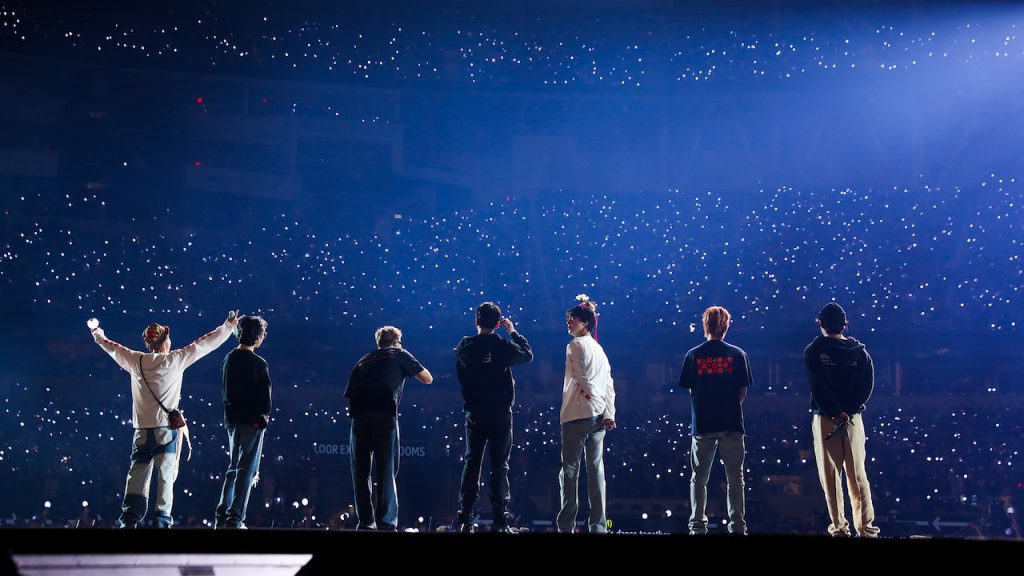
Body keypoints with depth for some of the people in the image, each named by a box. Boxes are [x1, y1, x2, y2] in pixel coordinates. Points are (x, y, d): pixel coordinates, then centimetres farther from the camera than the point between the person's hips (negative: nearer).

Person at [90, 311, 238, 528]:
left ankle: (129, 519, -2)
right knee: (166, 475, -2)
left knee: (137, 474, 5)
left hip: (143, 429, 3)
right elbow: (204, 344, 5)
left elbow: (113, 347, 24)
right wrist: (229, 326, 14)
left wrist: (98, 335, 45)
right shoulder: (175, 359, -1)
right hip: (168, 428, -3)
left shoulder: (136, 361, 7)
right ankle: (162, 519, -8)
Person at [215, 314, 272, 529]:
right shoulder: (258, 363, -14)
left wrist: (231, 413, 16)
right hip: (251, 422, -7)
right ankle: (235, 519, -4)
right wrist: (263, 417, 0)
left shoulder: (229, 359, 8)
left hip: (232, 420, 7)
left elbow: (225, 390, 13)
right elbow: (265, 394, -12)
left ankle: (221, 517, 13)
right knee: (246, 470, -2)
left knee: (233, 468, 16)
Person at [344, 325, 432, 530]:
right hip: (384, 414, -3)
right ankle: (386, 524, -7)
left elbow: (350, 393, 21)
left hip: (359, 416, 3)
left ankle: (365, 523, 6)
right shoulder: (400, 355, 19)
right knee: (387, 473, -1)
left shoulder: (364, 360, 28)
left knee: (361, 473, 8)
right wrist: (410, 367, 38)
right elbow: (428, 379, 23)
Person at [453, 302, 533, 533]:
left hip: (474, 413, 2)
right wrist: (513, 331, 16)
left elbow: (461, 378, 7)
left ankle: (464, 518, 4)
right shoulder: (503, 345, -9)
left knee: (472, 463, 8)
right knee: (499, 465, 1)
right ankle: (500, 520, -2)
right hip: (501, 412, -2)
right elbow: (528, 355, 7)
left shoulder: (465, 347, -2)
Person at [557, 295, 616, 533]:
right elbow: (608, 384, 12)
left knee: (569, 470, -5)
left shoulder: (575, 345, -5)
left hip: (577, 415, -7)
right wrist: (609, 413, 6)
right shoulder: (599, 349, 18)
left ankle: (566, 525, -8)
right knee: (596, 470, 5)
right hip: (598, 415, 7)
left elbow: (580, 377, -13)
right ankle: (598, 526, 4)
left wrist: (588, 392, 4)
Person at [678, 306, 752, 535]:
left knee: (699, 477, 9)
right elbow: (743, 392, -2)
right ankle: (737, 526, 6)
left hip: (702, 424, 0)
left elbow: (690, 390, 1)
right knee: (734, 477, 7)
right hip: (731, 424, 0)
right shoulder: (737, 354, -3)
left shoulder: (693, 355, -2)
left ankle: (697, 526, 7)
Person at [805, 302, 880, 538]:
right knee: (857, 474, 7)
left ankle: (839, 526, 2)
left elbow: (818, 387, -12)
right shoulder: (859, 351, 5)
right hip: (853, 418, 2)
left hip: (825, 419, -2)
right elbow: (867, 385, -3)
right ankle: (866, 527, 5)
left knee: (831, 475, 3)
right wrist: (849, 410, -8)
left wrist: (835, 413, -11)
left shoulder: (813, 351, -3)